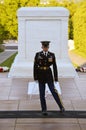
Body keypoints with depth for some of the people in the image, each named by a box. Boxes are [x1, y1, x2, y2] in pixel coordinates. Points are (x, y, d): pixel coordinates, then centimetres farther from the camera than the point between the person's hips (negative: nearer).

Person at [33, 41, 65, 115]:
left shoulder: (52, 55, 1)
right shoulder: (38, 55, 0)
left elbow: (55, 66, 3)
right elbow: (35, 66, 1)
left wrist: (56, 78, 0)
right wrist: (35, 77, -3)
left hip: (49, 74, 0)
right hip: (41, 75, 0)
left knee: (53, 91, -5)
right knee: (42, 93, 1)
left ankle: (61, 106, 8)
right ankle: (44, 110, 9)